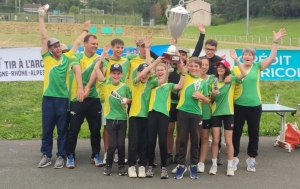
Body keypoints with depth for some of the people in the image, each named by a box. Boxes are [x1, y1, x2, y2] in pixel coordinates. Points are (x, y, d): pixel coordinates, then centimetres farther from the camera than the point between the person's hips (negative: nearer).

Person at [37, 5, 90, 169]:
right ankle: (46, 155, 20)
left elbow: (77, 43, 15)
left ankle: (61, 156, 18)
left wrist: (85, 30, 21)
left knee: (63, 129, 7)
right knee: (47, 128, 8)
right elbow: (43, 37, 0)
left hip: (63, 98, 0)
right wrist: (41, 16, -1)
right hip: (48, 97, 0)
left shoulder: (66, 57, 6)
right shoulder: (46, 57, 2)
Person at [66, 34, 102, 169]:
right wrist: (80, 88, -37)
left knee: (95, 129, 8)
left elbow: (95, 73, -15)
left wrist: (88, 87, -33)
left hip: (94, 99, 2)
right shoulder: (76, 56, -1)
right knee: (73, 129, 2)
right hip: (77, 98, -2)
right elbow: (78, 71, -20)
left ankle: (96, 155, 23)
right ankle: (70, 156, 16)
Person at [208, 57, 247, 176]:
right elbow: (211, 100, 11)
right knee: (215, 140, 2)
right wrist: (212, 94, -12)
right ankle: (214, 165, 11)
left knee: (228, 141, 2)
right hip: (215, 113, 2)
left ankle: (230, 166, 11)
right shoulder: (214, 81, 7)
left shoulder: (231, 80, -1)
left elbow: (244, 74, -20)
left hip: (228, 113, -2)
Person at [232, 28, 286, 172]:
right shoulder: (235, 69, -4)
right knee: (236, 132, 7)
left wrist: (275, 42, -13)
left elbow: (271, 58, -8)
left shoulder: (257, 67, 1)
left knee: (254, 133, 11)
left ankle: (251, 158, 24)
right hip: (239, 105, -2)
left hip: (255, 106, 2)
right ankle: (234, 157, 19)